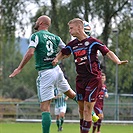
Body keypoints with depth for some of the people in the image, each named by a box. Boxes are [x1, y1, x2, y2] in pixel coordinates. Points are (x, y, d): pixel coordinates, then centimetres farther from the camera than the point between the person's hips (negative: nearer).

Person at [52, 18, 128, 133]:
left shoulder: (92, 41, -8)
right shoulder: (72, 44, 10)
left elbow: (107, 52, -10)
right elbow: (63, 53, 25)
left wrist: (118, 61, -26)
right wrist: (56, 59, 4)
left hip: (93, 78, -6)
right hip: (80, 79, 6)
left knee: (87, 110, -10)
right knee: (81, 110, 11)